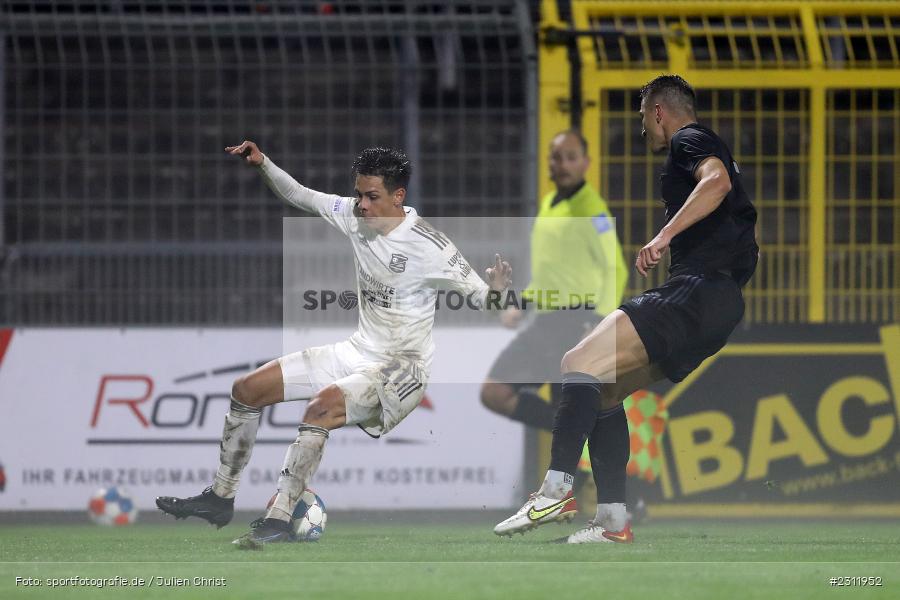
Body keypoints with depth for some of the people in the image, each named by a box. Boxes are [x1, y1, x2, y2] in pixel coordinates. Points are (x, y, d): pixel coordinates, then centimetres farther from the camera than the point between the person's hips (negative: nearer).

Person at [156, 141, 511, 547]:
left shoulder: (428, 247, -20)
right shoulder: (355, 216, -2)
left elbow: (478, 295, -15)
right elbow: (298, 196, 11)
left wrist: (494, 290, -38)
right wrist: (262, 163, -4)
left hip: (402, 369, -8)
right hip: (358, 351, 8)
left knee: (324, 404, -36)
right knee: (246, 389, 5)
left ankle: (279, 522, -35)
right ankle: (221, 498, 19)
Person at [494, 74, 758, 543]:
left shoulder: (689, 140, 1)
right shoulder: (717, 150, 31)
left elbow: (716, 181, -23)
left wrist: (664, 236, -27)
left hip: (698, 289, -11)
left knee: (581, 363, -19)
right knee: (602, 389, 14)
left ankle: (556, 491, -29)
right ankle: (612, 521, 6)